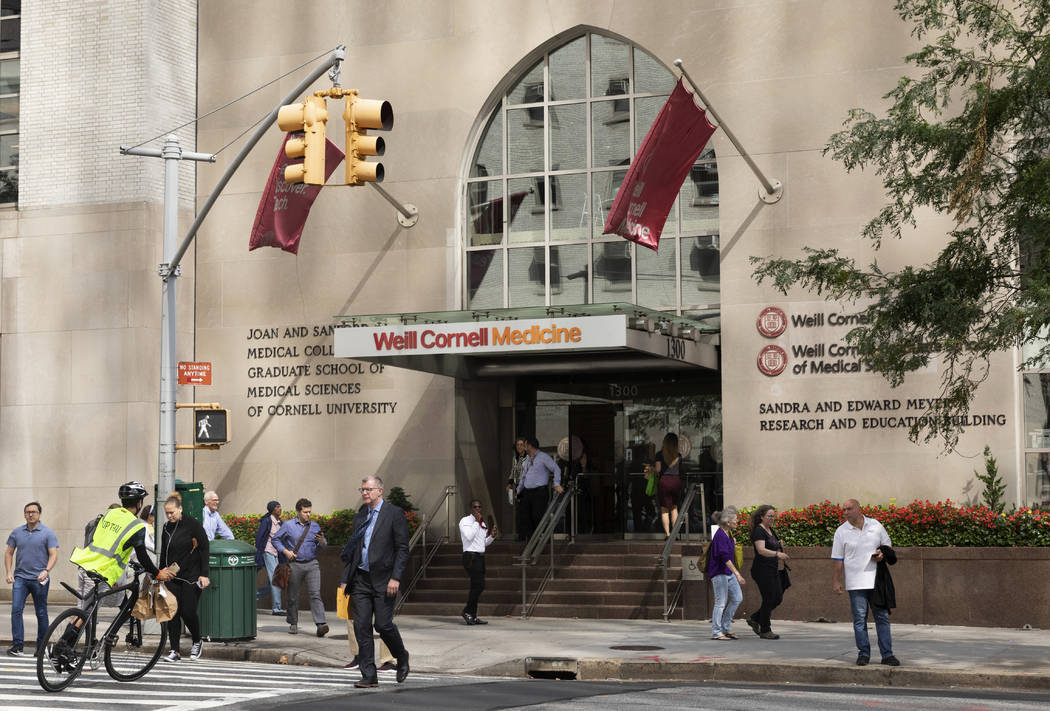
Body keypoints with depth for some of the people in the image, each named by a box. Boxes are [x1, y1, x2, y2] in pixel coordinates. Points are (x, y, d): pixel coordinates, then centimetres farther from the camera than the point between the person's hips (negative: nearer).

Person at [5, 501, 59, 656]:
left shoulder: (48, 533, 0)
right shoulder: (17, 533, 9)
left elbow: (53, 554, -6)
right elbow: (9, 553, 14)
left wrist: (46, 571, -21)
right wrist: (9, 572, 2)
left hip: (39, 579, -2)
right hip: (20, 578, 2)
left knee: (41, 613, 5)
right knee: (16, 609, -13)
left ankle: (41, 647, 15)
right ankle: (18, 646, -13)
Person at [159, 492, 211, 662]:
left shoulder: (193, 525, -8)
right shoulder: (167, 528, 9)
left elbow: (204, 549, -8)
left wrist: (204, 574, -13)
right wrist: (160, 574, 17)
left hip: (192, 576, -5)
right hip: (172, 577, 5)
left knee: (188, 612, -7)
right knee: (173, 613, -2)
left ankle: (197, 643, 19)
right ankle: (175, 651, 2)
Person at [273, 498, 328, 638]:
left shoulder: (315, 526, 10)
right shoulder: (288, 525, 3)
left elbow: (323, 546, 14)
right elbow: (276, 540, 8)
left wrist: (321, 541, -9)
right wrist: (285, 551, -7)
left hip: (312, 564, 1)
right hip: (295, 565, -1)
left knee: (315, 594, -12)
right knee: (292, 596, 6)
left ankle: (321, 624, -21)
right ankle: (293, 624, 23)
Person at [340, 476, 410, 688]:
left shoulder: (394, 514, -3)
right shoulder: (360, 516, 14)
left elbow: (402, 549, -7)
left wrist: (395, 578, -15)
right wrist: (345, 580, 12)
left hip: (383, 580, -5)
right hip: (361, 579, 5)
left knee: (383, 624, -7)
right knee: (361, 626, -1)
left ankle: (401, 657, 22)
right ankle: (369, 676, 3)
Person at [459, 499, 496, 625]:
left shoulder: (482, 523, 19)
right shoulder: (465, 521, -5)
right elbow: (469, 536, -20)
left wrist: (492, 536, 5)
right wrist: (476, 522, -15)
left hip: (480, 557, 8)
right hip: (471, 557, -8)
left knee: (476, 587, 6)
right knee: (479, 585, -17)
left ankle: (472, 616, 6)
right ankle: (467, 611, -8)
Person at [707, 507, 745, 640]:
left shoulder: (728, 534, 11)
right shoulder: (720, 535, -19)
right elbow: (725, 557, -27)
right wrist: (737, 573, -29)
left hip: (728, 572, 10)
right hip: (719, 572, -10)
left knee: (737, 598, 8)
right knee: (721, 602, -5)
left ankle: (725, 628, 16)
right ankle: (716, 632, 3)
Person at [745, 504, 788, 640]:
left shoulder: (770, 530, 15)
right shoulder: (759, 531, -13)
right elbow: (761, 550, -27)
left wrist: (779, 555, 9)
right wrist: (777, 554, -39)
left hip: (773, 570, 9)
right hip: (762, 570, -9)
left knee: (778, 598, 8)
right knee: (769, 599, -6)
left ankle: (754, 618, 21)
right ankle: (765, 631, 4)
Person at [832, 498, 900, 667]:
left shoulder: (876, 526, 4)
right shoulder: (841, 531, 1)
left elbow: (887, 545, 15)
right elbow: (838, 559, 4)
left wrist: (882, 554, -7)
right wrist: (837, 581, 1)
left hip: (876, 579, 1)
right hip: (855, 582, -1)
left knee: (882, 617, 3)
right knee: (860, 619, 1)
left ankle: (887, 654, 7)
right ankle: (863, 654, 10)